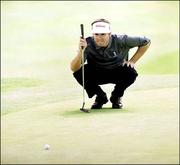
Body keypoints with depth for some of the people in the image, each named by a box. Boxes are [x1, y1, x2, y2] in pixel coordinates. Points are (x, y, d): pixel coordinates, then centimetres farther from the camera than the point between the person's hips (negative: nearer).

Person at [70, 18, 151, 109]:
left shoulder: (120, 41, -25)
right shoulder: (87, 44, -26)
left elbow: (146, 42, -11)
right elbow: (73, 68, -35)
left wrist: (132, 61, -14)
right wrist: (81, 52, -52)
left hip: (117, 74, 0)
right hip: (96, 75, 0)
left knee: (131, 73, -32)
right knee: (79, 72, -28)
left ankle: (116, 97, 0)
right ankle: (101, 97, -1)